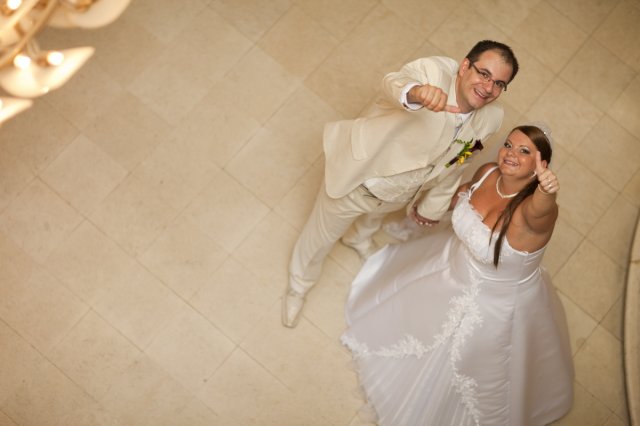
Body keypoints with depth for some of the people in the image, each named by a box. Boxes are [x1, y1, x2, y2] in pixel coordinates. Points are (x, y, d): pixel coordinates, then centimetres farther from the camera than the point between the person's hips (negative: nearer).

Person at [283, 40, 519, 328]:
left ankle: (359, 239, 77)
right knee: (320, 236, 18)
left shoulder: (491, 118, -15)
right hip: (356, 177, -5)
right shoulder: (434, 71, -35)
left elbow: (454, 163, 1)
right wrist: (414, 93, -82)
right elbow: (393, 82, -59)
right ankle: (298, 285, 50)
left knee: (375, 216, 39)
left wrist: (432, 207, 12)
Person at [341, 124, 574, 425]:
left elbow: (538, 211, -66)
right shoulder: (487, 173, -19)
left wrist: (547, 191, -85)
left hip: (496, 306, -6)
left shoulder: (534, 209, -39)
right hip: (456, 261, 6)